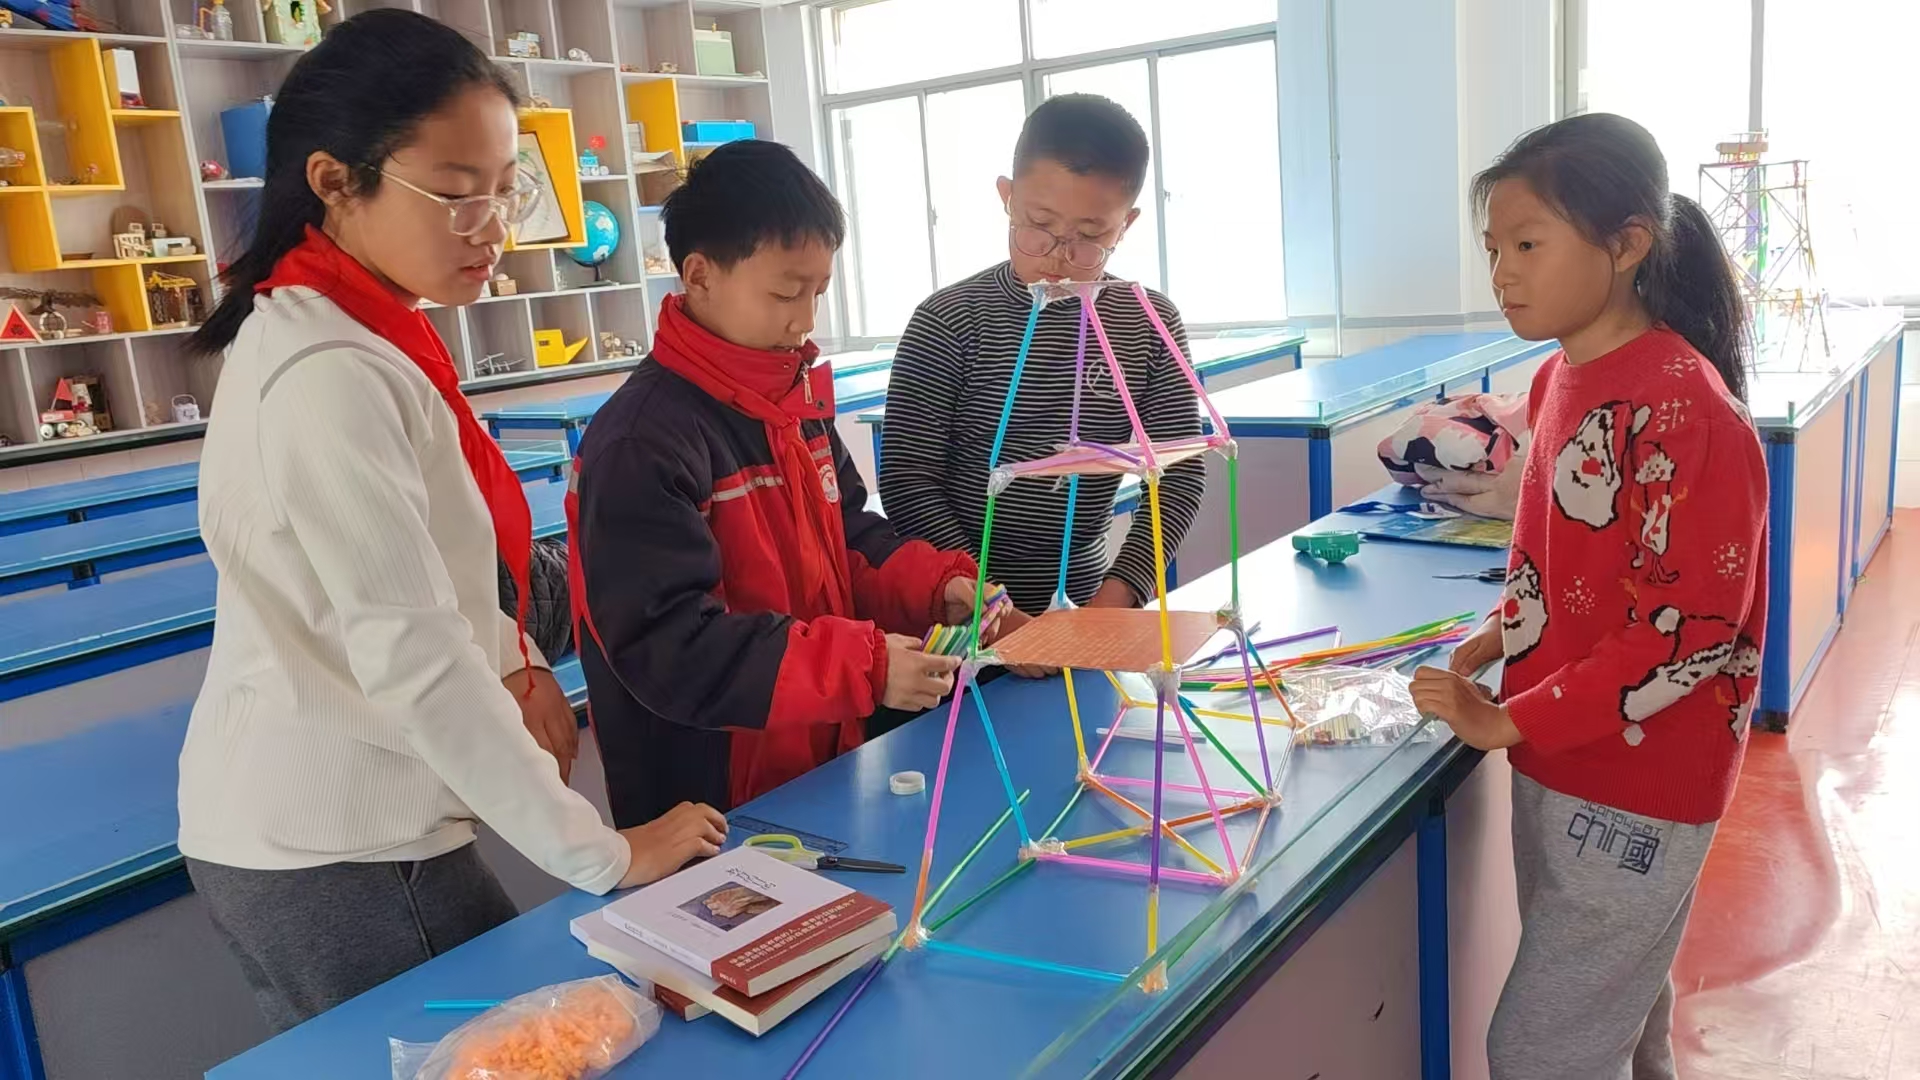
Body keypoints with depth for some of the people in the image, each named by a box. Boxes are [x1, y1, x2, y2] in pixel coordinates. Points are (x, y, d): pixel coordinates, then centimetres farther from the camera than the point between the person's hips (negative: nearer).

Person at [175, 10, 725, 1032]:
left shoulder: (357, 335, 7)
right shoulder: (330, 377, -24)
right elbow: (415, 664, -27)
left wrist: (514, 662, 1)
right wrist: (601, 855, -21)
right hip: (337, 858, -9)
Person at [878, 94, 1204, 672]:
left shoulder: (1150, 325, -3)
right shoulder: (949, 322, -12)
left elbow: (1179, 474, -3)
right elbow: (908, 481, -12)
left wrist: (1114, 599, -15)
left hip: (1085, 601, 3)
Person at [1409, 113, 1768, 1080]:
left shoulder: (1685, 410, -21)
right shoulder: (1560, 381, 4)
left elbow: (1688, 629, -23)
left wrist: (1508, 721, -19)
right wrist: (1503, 633, 0)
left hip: (1637, 787, -8)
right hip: (1557, 763, 8)